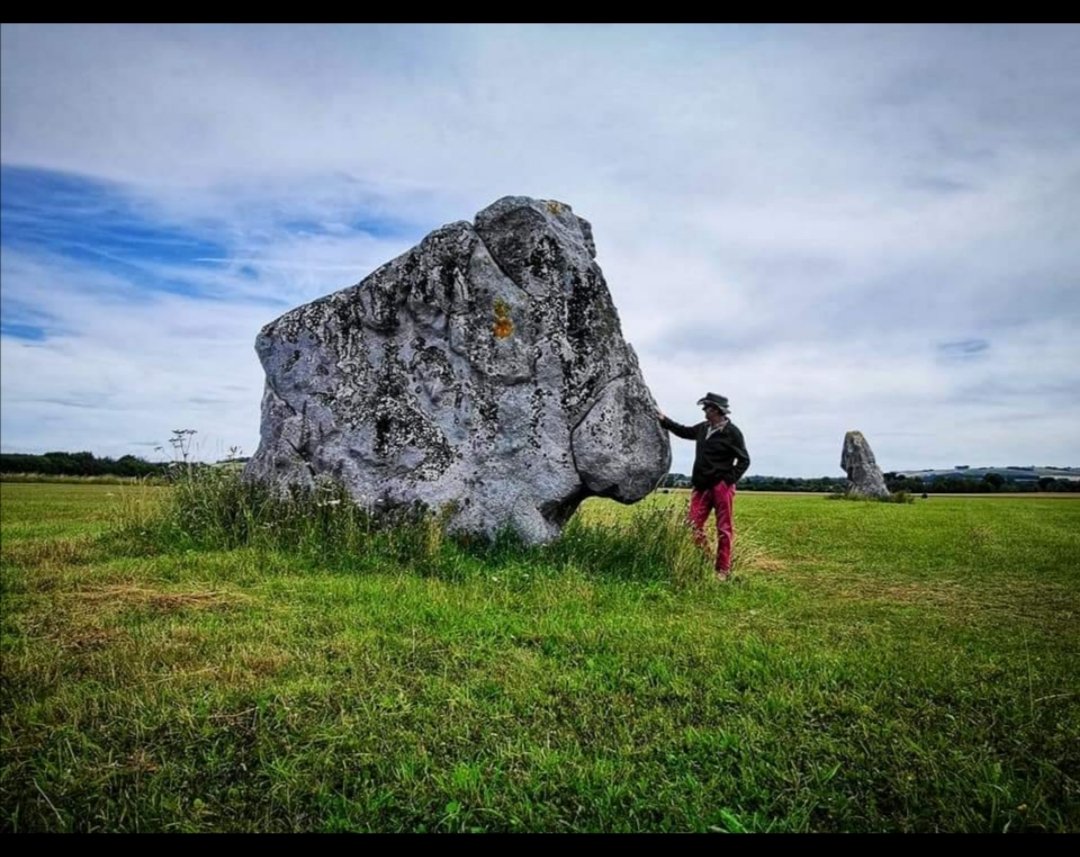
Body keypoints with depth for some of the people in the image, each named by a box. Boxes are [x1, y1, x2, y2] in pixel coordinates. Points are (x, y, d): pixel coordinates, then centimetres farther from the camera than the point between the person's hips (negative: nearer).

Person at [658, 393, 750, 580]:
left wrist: (729, 480, -12)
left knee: (724, 529, 1)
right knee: (693, 525, 4)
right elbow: (685, 431, 29)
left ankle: (723, 570, 8)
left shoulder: (732, 432, -8)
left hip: (721, 487, -7)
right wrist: (664, 420, 27)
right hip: (701, 486, 7)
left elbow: (744, 460, -6)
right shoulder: (703, 428, 11)